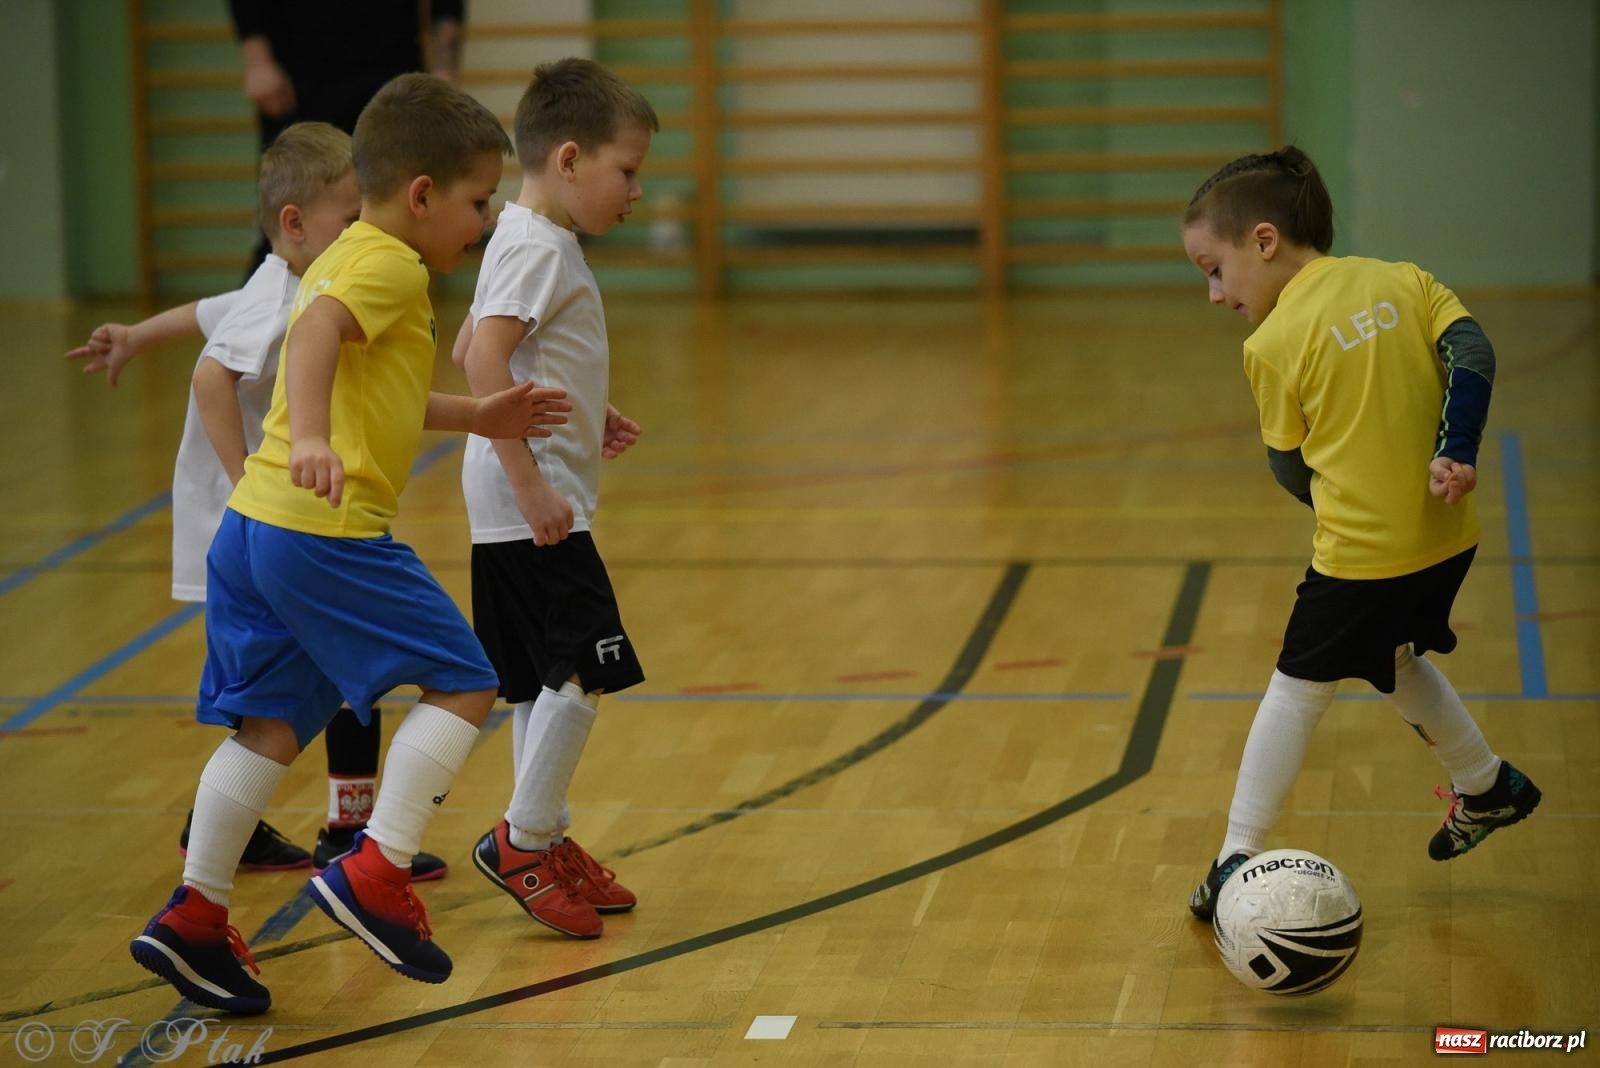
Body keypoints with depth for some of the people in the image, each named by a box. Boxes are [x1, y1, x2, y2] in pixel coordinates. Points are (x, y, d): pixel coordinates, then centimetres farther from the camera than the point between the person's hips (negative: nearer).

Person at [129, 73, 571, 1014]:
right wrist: (310, 440, -43)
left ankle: (195, 918, 16)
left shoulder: (348, 258, 23)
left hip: (256, 527, 10)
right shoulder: (390, 265, -8)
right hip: (328, 531, -10)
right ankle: (376, 873, -7)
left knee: (273, 725, 14)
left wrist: (477, 416, 37)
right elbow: (316, 332, -29)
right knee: (462, 683, -2)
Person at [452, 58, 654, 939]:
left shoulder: (532, 242, 15)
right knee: (588, 668, -10)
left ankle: (548, 843, 21)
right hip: (535, 503, -10)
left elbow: (468, 353, 23)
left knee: (547, 680, 14)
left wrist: (582, 420, 19)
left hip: (535, 501, 10)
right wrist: (529, 482, -27)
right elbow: (484, 359, -26)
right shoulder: (537, 248, -15)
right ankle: (521, 839, -3)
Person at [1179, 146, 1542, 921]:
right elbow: (1471, 353, -7)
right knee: (1396, 662, 30)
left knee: (1297, 690, 7)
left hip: (1359, 552, -6)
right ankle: (1488, 786, 40)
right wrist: (1455, 450, -13)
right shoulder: (1404, 282, 5)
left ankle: (1238, 858, 9)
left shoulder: (1274, 343, -10)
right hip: (1447, 537, 6)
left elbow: (1290, 469, -2)